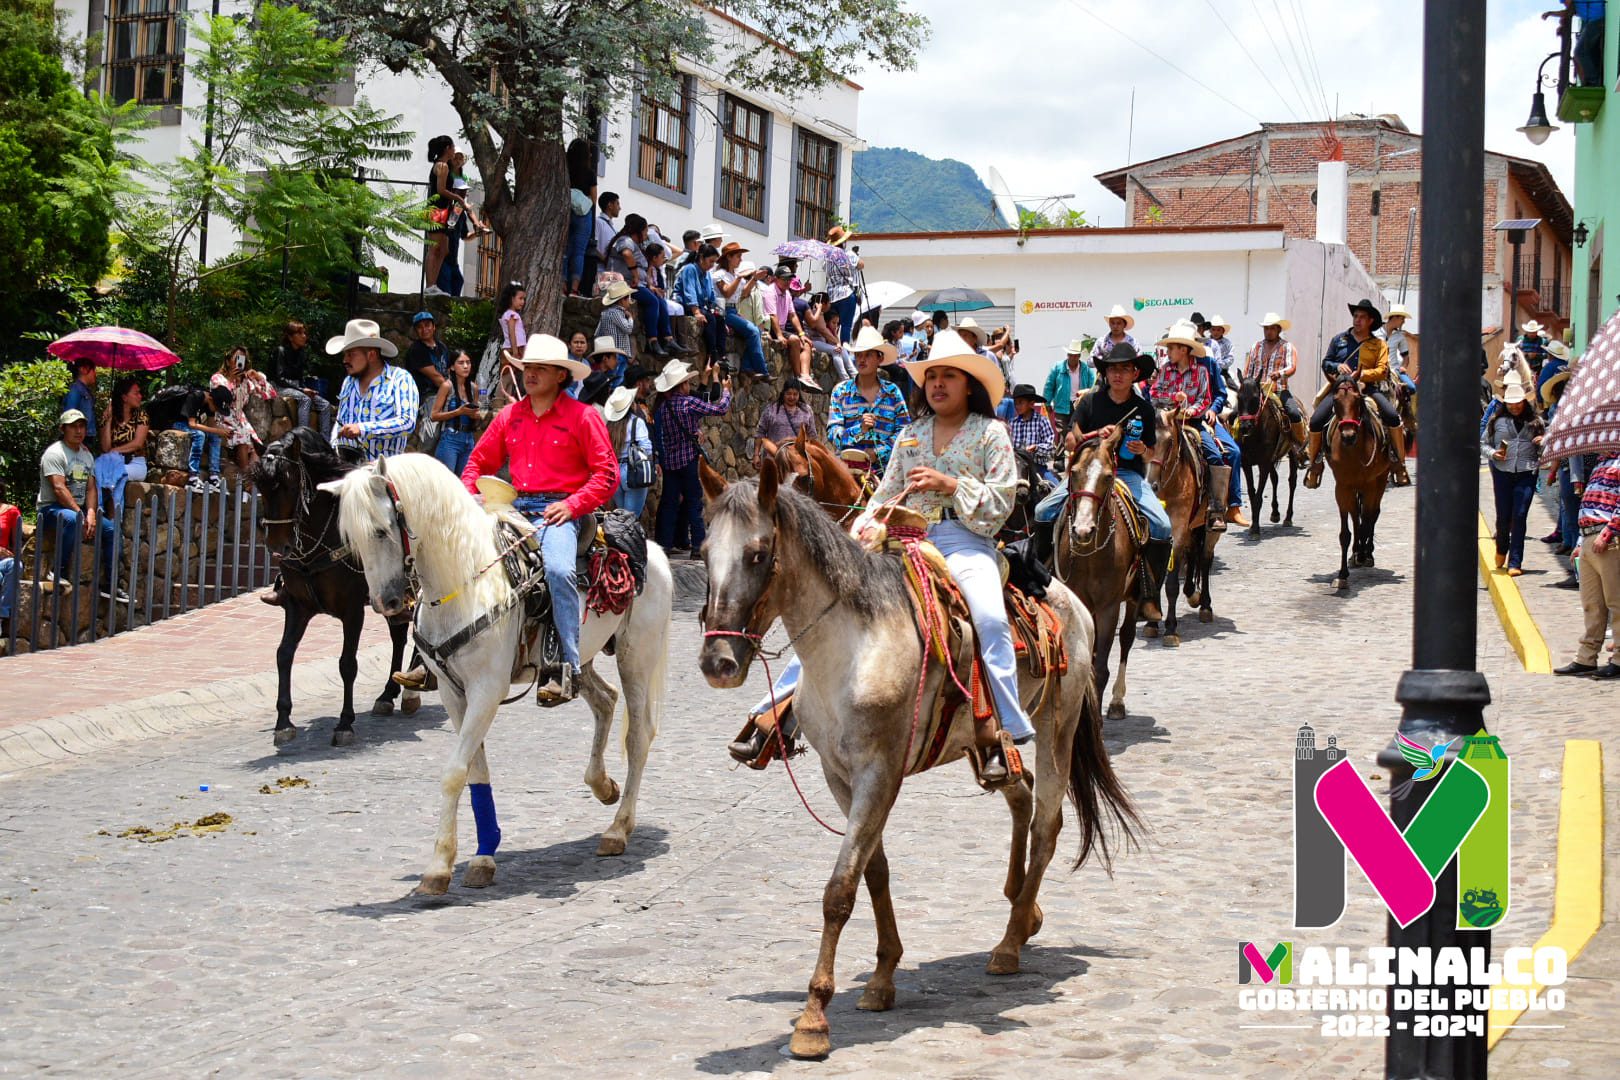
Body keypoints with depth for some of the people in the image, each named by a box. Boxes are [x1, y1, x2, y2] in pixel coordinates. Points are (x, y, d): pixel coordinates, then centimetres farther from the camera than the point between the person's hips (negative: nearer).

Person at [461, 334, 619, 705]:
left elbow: (607, 474, -2)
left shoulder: (583, 417, 0)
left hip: (561, 511, -5)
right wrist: (468, 498, 2)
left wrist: (572, 505, -15)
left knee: (559, 570, -34)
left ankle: (568, 670, -30)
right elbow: (479, 462, 21)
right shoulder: (510, 416, 15)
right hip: (516, 507, 5)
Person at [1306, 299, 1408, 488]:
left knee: (1393, 416, -24)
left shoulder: (1379, 345, 12)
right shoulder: (1339, 340, 17)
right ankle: (1314, 464, 1)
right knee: (1316, 421, -18)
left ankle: (1400, 465, -15)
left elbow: (1382, 370, 1)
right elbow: (1325, 363, 17)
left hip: (1368, 388, -1)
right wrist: (1337, 366, -6)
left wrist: (1361, 375, -16)